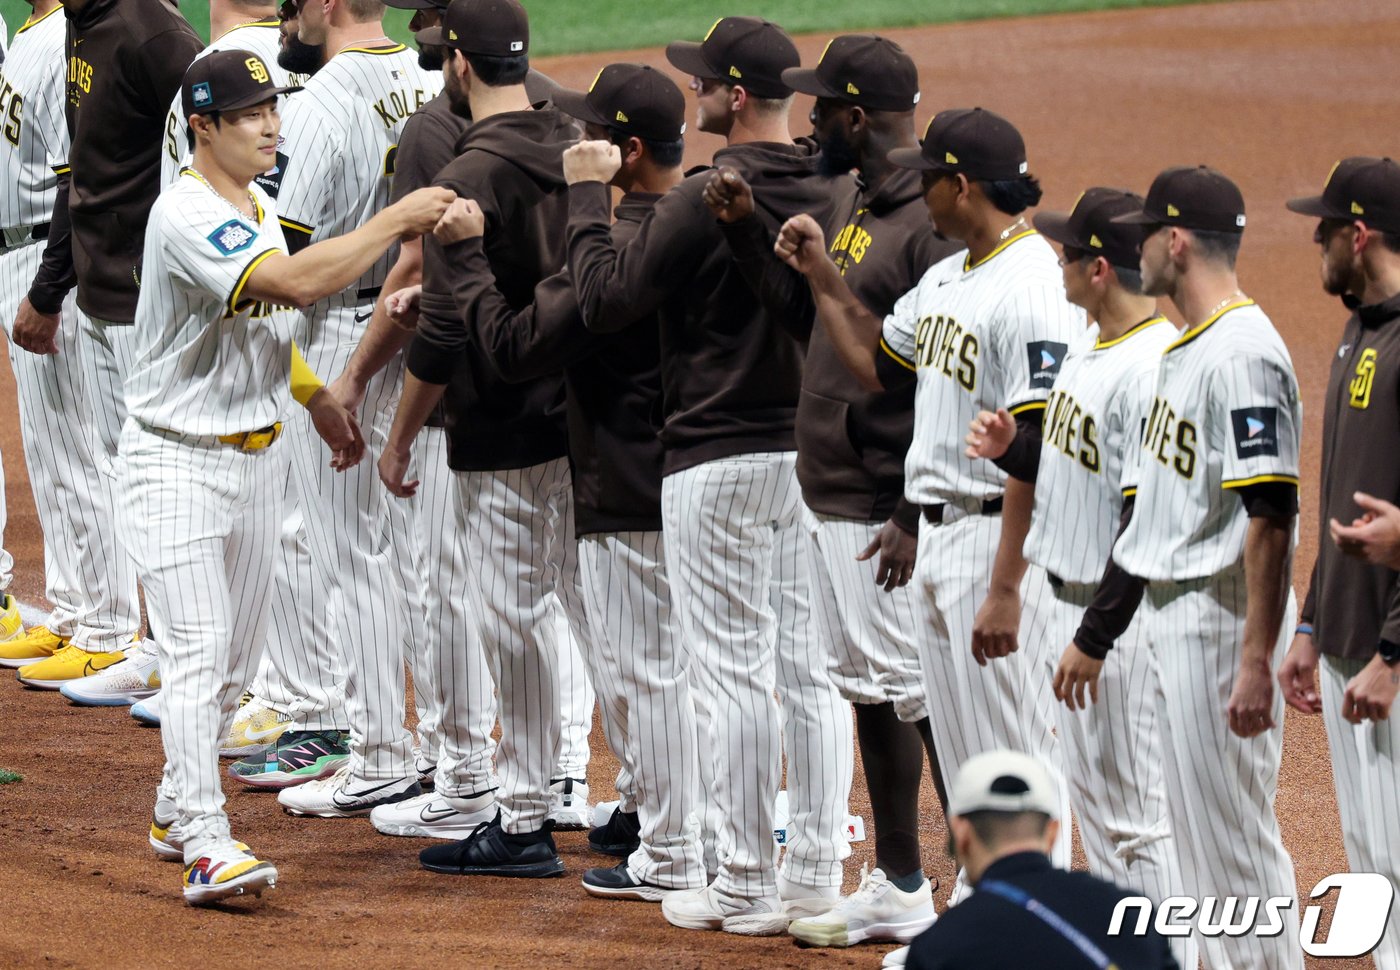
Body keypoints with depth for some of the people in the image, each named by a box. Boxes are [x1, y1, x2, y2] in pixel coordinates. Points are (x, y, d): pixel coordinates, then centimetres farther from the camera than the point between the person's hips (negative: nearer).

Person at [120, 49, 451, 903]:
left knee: (240, 650, 14)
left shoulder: (259, 208, 8)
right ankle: (206, 844, -19)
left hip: (258, 455, 9)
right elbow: (295, 283, -35)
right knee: (200, 648, -15)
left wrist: (317, 397, 17)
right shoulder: (188, 216, -23)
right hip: (179, 459, -9)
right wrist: (396, 222, -31)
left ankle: (178, 809, 29)